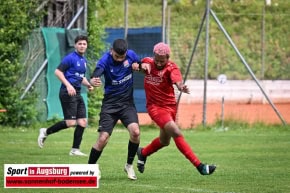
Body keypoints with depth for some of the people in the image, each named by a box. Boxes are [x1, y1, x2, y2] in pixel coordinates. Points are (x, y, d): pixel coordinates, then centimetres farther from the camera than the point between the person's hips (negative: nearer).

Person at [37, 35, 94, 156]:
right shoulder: (70, 58, -9)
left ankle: (75, 150, 7)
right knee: (70, 122, -14)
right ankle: (46, 132, 4)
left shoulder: (84, 60, 18)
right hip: (67, 93, -9)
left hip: (77, 93, 9)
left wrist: (88, 85, 11)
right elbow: (58, 71, -14)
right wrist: (68, 85, -23)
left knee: (82, 122, 2)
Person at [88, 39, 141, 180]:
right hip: (110, 103, -2)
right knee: (103, 139, -10)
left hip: (127, 103, 2)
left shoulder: (131, 55, -6)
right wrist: (92, 81, -61)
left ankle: (129, 165, 2)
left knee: (135, 132, -21)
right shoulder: (105, 60, -17)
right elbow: (96, 74, -36)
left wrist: (138, 66, -10)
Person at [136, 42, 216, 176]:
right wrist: (144, 65, -25)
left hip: (170, 106, 2)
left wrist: (181, 87, -55)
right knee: (176, 133, -20)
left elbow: (177, 81, -31)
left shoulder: (171, 68, -14)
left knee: (164, 141, 18)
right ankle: (199, 166, -23)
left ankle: (143, 153, 49)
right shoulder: (148, 63, -4)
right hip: (155, 106, -2)